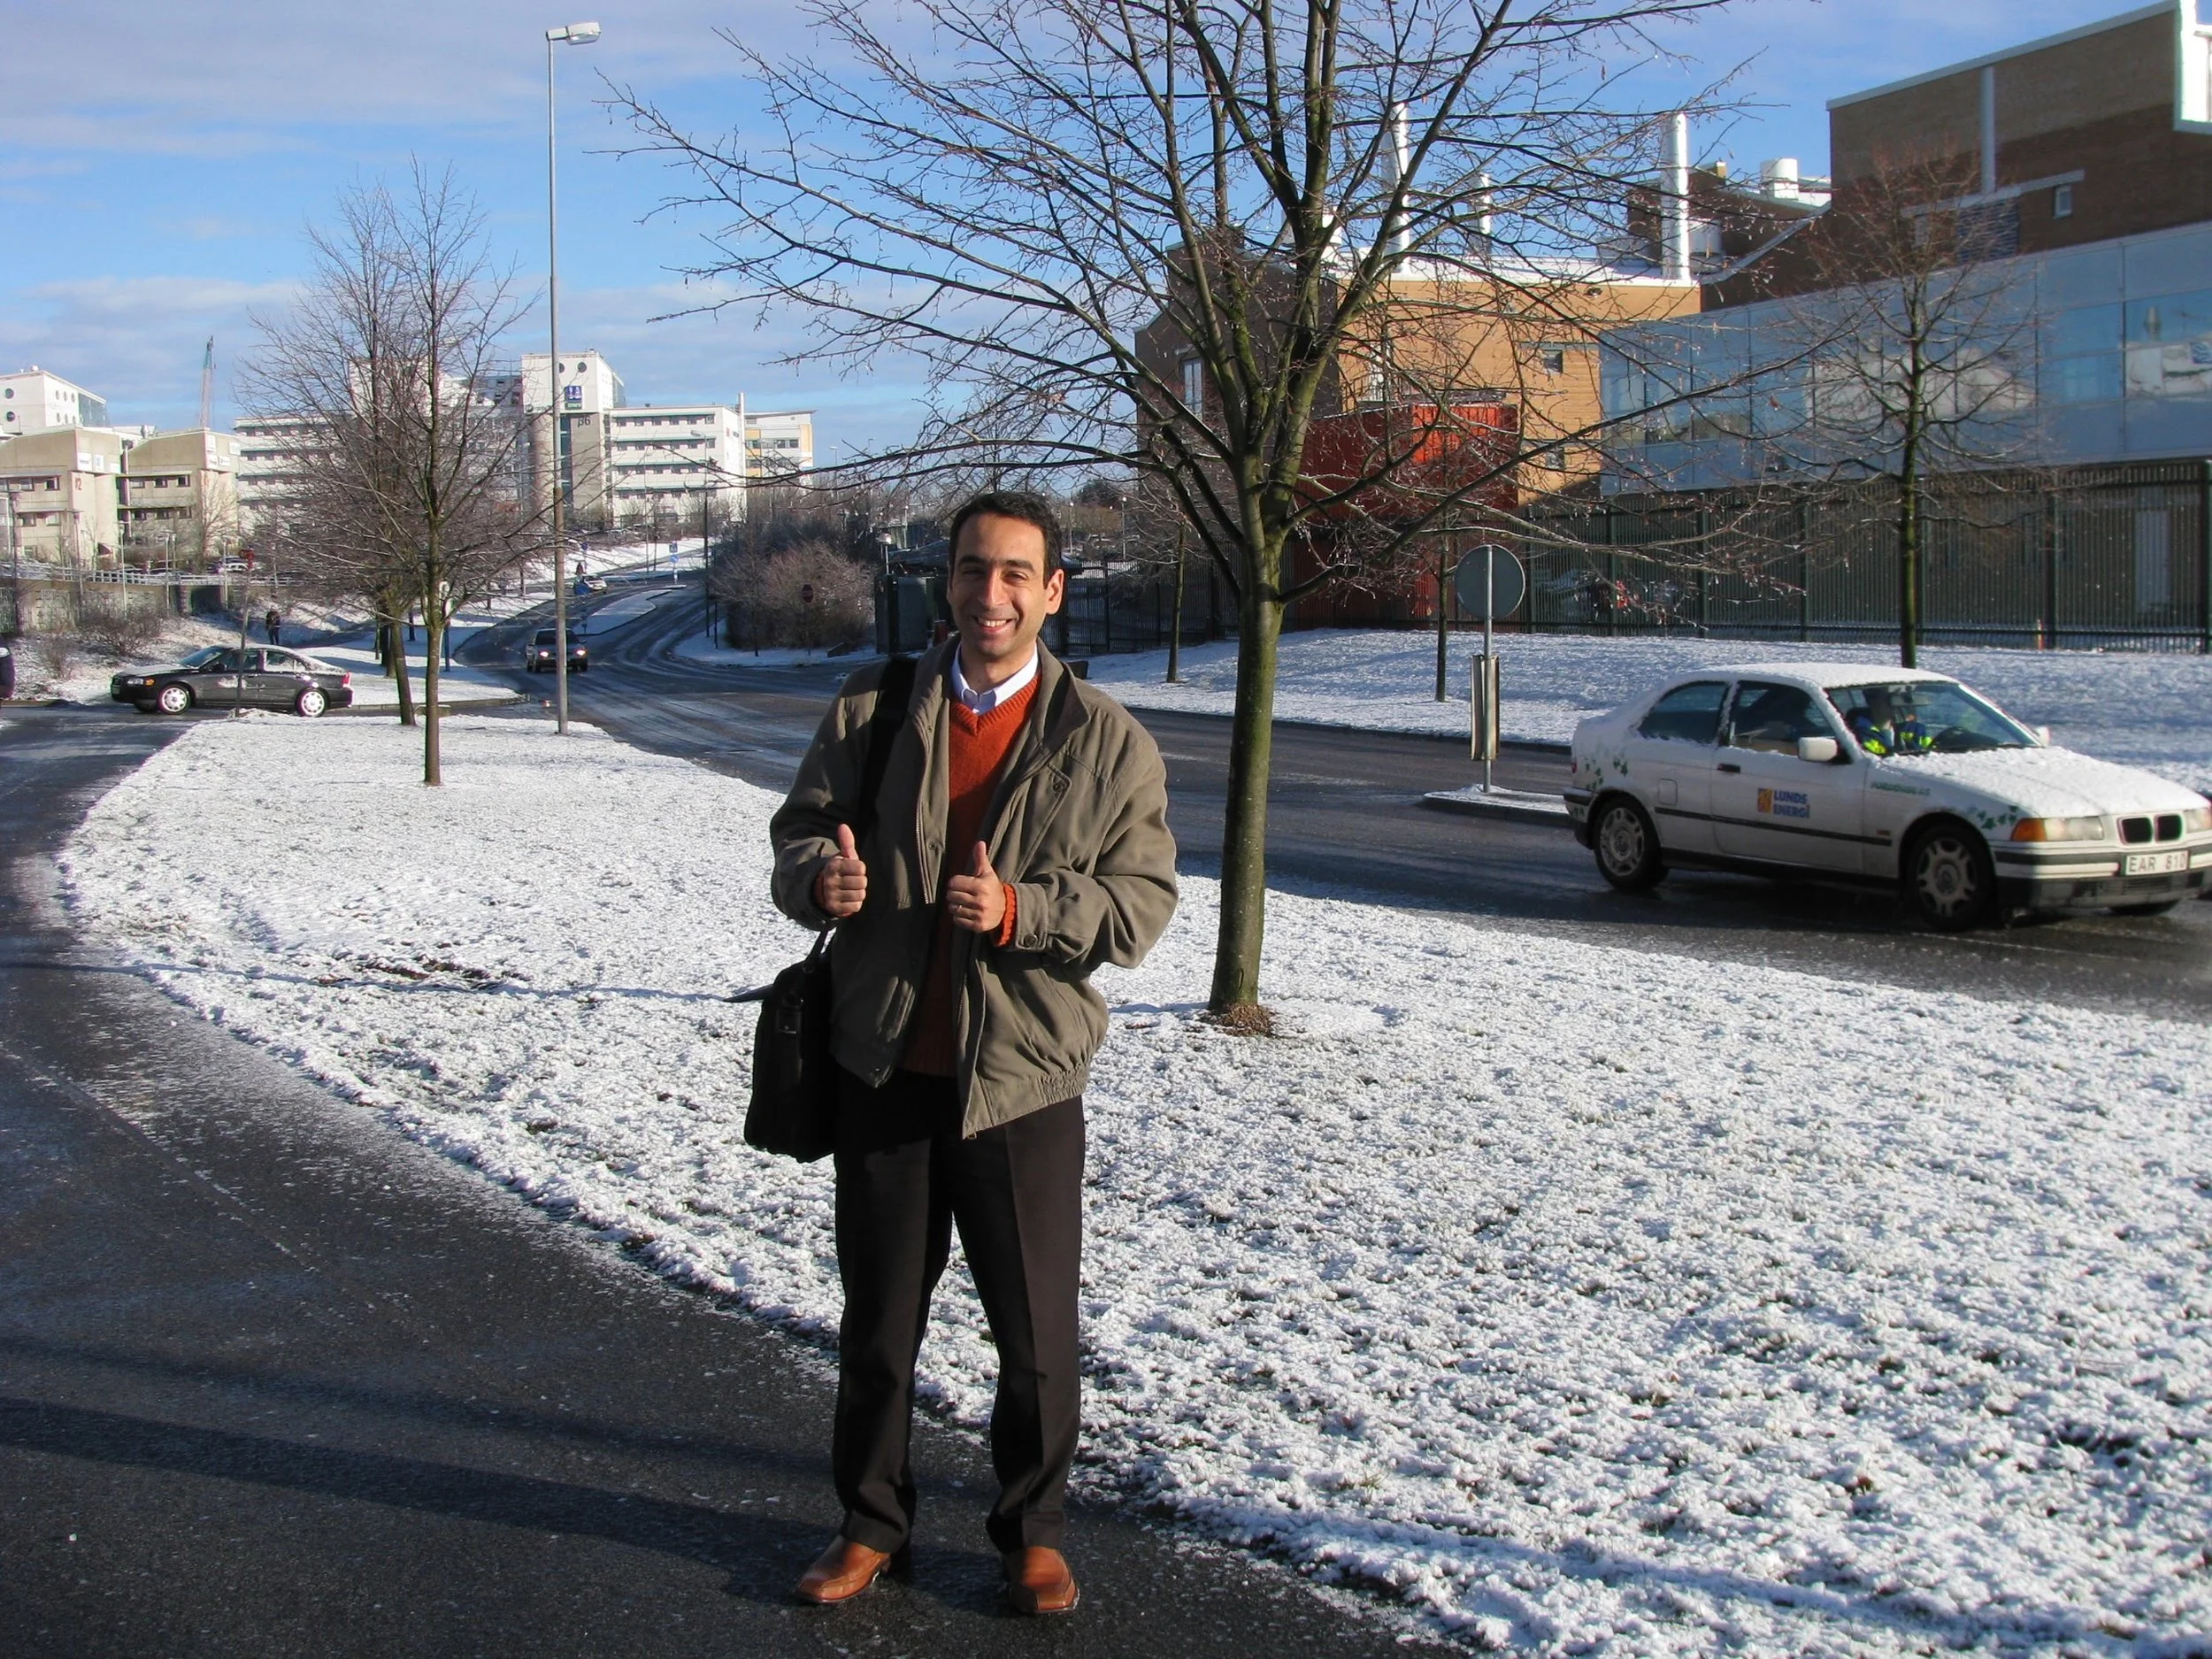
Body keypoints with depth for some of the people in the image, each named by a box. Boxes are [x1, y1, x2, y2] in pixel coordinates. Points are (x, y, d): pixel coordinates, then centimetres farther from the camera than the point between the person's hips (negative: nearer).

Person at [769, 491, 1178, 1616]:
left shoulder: (1107, 742, -1)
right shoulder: (871, 714, 5)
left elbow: (1141, 904, -5)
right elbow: (796, 833, 9)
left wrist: (1021, 911, -22)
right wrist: (818, 876, -16)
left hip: (1019, 1080, -2)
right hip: (883, 1070, 2)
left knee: (1036, 1332, 7)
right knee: (876, 1318, 14)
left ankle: (1032, 1533, 28)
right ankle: (872, 1524, 32)